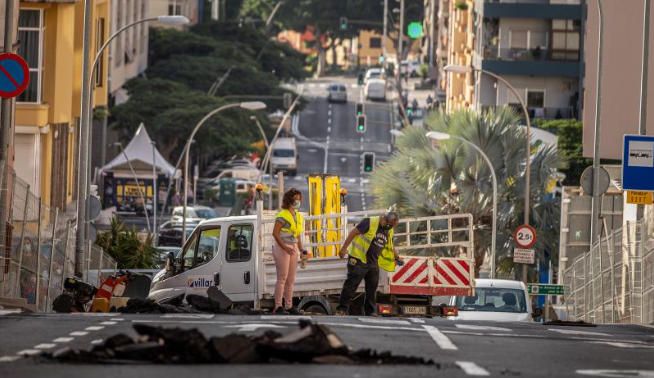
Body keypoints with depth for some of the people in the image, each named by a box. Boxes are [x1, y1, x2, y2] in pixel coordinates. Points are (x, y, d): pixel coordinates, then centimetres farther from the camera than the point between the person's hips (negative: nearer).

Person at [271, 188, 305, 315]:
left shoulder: (299, 216, 14)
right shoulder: (282, 215, -10)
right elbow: (275, 233, -15)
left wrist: (301, 250, 11)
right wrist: (285, 248, -21)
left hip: (293, 249, 8)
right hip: (281, 247, -8)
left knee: (291, 279, 10)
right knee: (282, 278, -9)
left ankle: (289, 305, 15)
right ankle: (278, 306, -8)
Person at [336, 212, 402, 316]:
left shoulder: (389, 232, 11)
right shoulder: (370, 223, -13)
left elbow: (390, 247, 29)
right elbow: (353, 233, -15)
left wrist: (396, 257, 21)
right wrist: (344, 248, -20)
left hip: (373, 263, 8)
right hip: (359, 260, -8)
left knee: (372, 288, 8)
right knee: (351, 285, -8)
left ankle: (371, 312, 15)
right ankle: (342, 309, -6)